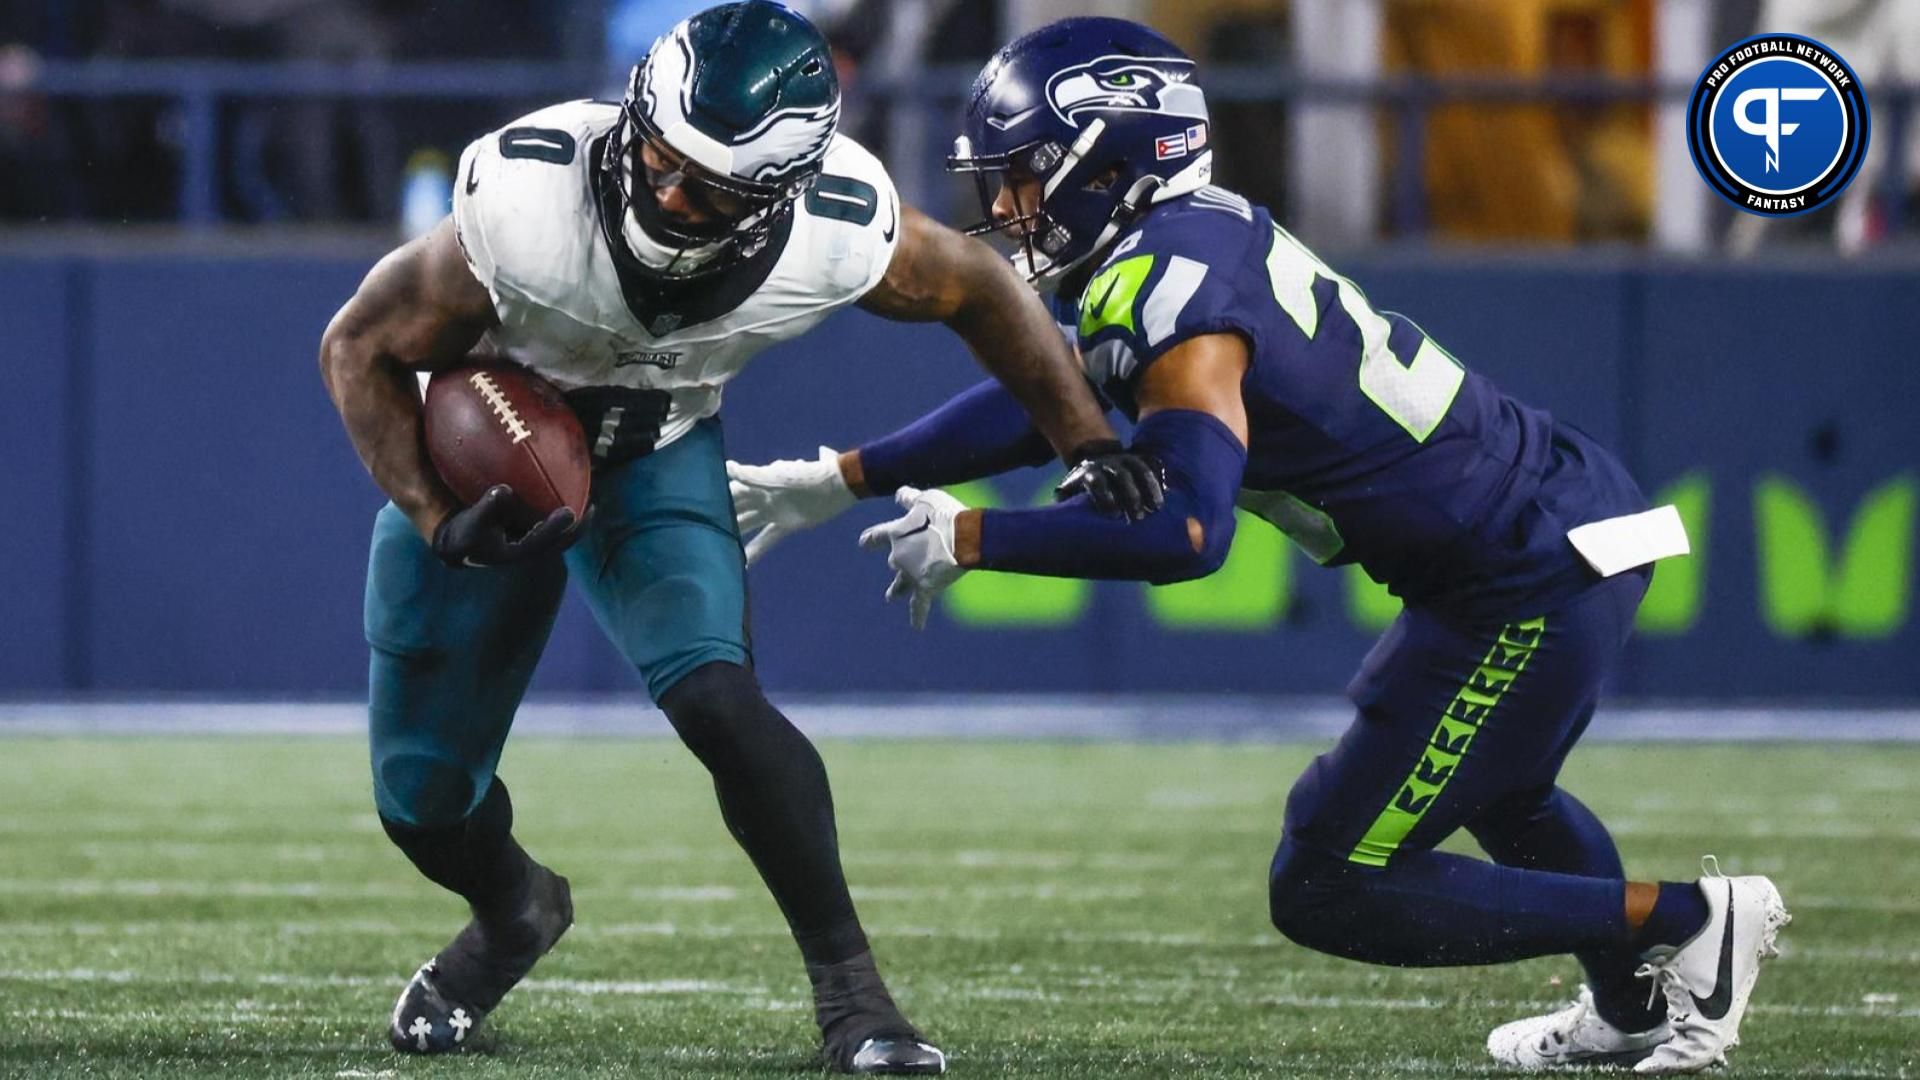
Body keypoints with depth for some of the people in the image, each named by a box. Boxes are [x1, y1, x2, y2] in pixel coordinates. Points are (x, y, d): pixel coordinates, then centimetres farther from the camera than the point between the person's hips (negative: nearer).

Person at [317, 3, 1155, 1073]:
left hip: (658, 459, 0)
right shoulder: (524, 208, -38)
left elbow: (979, 290, -6)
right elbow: (362, 349, -21)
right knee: (422, 801, 6)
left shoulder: (838, 232, -29)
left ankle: (849, 985, -14)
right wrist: (442, 525, -29)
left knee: (714, 698, -27)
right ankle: (515, 910, 42)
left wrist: (1092, 445, -8)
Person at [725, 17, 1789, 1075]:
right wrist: (836, 481, 22)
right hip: (1571, 512, 10)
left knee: (1326, 893, -2)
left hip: (1530, 586, -10)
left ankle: (1688, 921, 0)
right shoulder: (1198, 238, 8)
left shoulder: (1173, 293, -21)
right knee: (1493, 787, 37)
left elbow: (1183, 532, -32)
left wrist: (970, 539, -21)